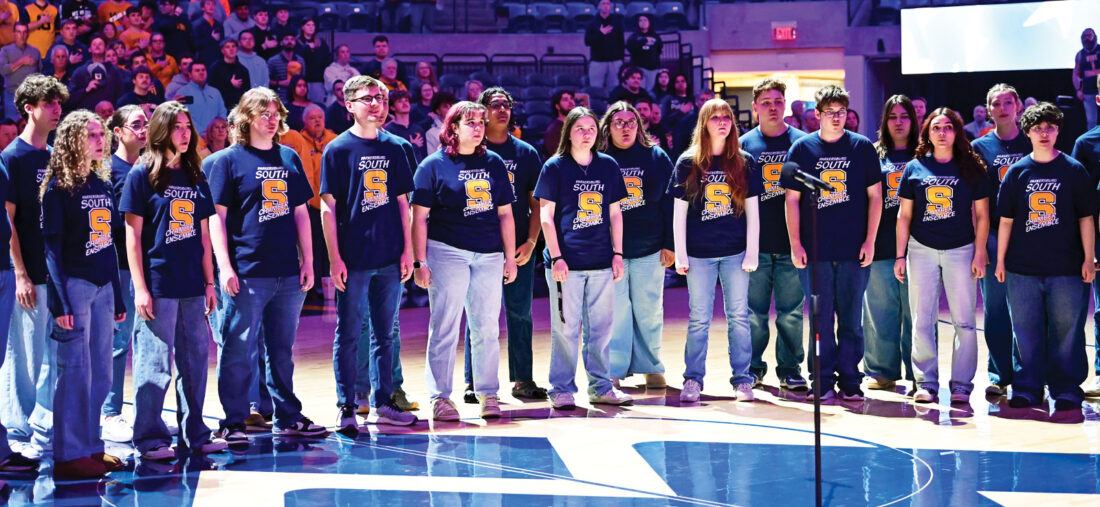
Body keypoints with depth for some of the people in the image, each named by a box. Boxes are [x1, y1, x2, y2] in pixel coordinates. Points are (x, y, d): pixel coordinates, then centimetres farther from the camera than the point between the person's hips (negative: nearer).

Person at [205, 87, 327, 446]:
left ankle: (288, 417, 23)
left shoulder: (289, 158, 13)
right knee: (238, 351, -1)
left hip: (288, 272, 5)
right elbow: (216, 216, -5)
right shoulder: (227, 161, -2)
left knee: (282, 349, 14)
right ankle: (233, 423, 8)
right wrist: (224, 267, -11)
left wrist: (307, 261, 11)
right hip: (246, 274, -5)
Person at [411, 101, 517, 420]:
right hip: (447, 252, -4)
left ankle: (488, 394, 16)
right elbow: (419, 217, -3)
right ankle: (440, 397, 5)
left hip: (489, 255, 4)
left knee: (487, 327, 7)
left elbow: (505, 213, 15)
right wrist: (420, 262, -8)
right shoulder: (434, 165, -1)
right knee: (445, 326, -1)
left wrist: (510, 257, 10)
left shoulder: (494, 163, 12)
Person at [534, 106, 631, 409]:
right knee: (566, 328, 0)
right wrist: (556, 257, -10)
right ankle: (561, 390, 10)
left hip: (601, 261, 4)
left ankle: (601, 386, 19)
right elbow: (545, 216, -3)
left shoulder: (608, 166, 9)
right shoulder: (555, 167, -1)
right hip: (567, 262, -3)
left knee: (601, 327, 9)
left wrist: (617, 254, 7)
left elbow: (615, 213, 13)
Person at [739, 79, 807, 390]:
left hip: (792, 243, 0)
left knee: (791, 311, 5)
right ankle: (753, 368, 18)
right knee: (754, 311, 6)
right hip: (756, 244, 0)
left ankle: (790, 369, 15)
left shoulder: (801, 143, 3)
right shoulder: (744, 144, 5)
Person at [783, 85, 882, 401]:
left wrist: (870, 241, -1)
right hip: (815, 251, 0)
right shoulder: (802, 149, 2)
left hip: (854, 250, 0)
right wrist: (795, 244, -2)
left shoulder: (862, 147, 3)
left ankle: (850, 380, 14)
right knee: (820, 319, 5)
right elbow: (792, 199, 4)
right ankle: (824, 381, 12)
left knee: (851, 319, 5)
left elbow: (875, 196, 5)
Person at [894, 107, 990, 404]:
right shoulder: (915, 168, 5)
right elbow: (904, 215, 8)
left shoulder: (971, 168, 3)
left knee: (964, 321, 0)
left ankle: (962, 385, 7)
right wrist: (900, 255, 4)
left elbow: (981, 215, 4)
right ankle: (926, 383, 11)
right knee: (922, 321, 3)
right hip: (922, 249, 1)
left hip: (960, 250, -1)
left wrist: (979, 254, -3)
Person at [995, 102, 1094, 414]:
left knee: (1066, 331, 2)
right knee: (1026, 332, 6)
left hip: (1066, 270, -2)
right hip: (1023, 270, 2)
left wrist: (1089, 259, -2)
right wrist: (1000, 260, 6)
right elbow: (1006, 220, 9)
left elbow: (1086, 218, 3)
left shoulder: (1074, 171, 2)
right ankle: (1026, 389, 15)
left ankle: (1066, 391, 11)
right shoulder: (1017, 172, 6)